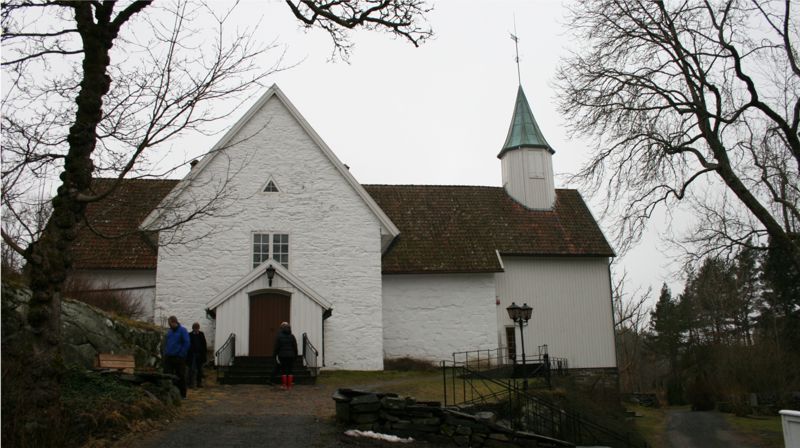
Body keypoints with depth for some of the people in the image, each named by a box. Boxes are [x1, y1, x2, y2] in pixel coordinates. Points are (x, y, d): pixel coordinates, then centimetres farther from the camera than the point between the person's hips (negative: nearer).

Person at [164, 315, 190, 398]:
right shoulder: (169, 331, 14)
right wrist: (165, 353, 11)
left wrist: (181, 355, -14)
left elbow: (186, 343, -11)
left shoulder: (182, 331, -7)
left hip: (178, 358, -6)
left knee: (180, 376, 1)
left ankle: (182, 394, 9)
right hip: (168, 357, 6)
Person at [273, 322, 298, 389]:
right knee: (289, 370, 6)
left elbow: (276, 347, -6)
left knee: (283, 370, 3)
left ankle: (284, 385, 2)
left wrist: (275, 355, 2)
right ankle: (289, 385, 5)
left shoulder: (279, 336, -5)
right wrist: (295, 356, 12)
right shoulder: (292, 336, 2)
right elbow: (295, 347, 4)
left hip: (282, 356, -2)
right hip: (291, 356, 2)